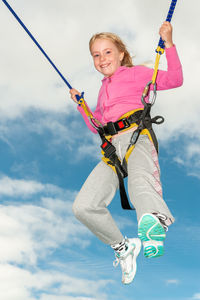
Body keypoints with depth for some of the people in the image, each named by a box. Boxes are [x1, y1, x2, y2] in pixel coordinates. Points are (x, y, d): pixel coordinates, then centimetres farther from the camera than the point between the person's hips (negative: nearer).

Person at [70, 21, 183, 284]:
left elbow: (174, 80, 3)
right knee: (83, 207, -12)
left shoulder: (135, 73, 16)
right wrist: (81, 105, 32)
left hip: (137, 138, -5)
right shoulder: (103, 89, 33)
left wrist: (168, 43, -5)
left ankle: (154, 226, -71)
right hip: (112, 149, 6)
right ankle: (123, 247, 5)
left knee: (140, 183, -41)